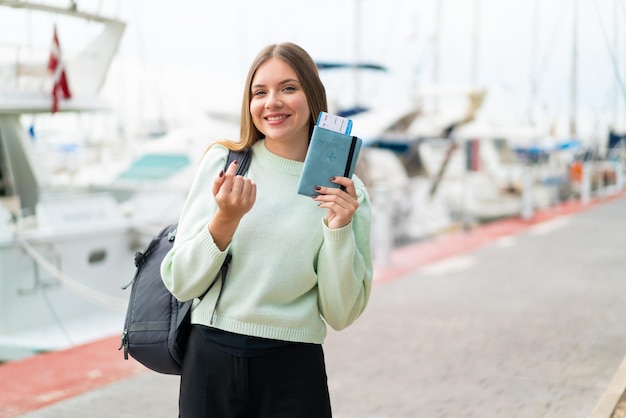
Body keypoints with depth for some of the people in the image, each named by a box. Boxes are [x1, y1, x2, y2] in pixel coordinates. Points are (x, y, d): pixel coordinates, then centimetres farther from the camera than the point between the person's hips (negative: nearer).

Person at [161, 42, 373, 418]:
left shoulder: (345, 191, -2)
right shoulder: (222, 161, -2)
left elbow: (341, 314, -3)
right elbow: (181, 283, -3)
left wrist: (338, 229, -14)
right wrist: (226, 219, -16)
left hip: (294, 371, 0)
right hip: (211, 362, 1)